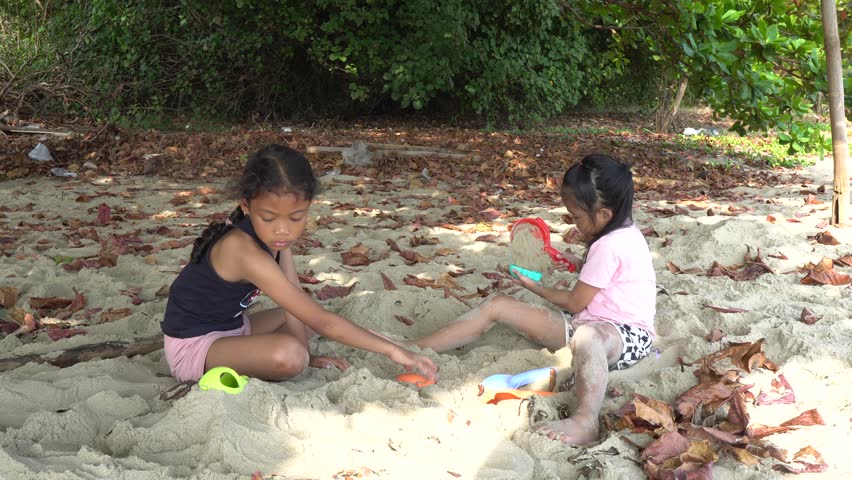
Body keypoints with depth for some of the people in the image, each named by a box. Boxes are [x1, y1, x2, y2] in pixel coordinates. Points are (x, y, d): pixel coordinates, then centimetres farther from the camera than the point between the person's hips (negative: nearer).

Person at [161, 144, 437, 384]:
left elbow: (294, 300, -1)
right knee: (289, 355, -33)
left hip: (229, 326, 9)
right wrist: (392, 350, -29)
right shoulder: (246, 251, -32)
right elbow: (322, 322, -32)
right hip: (191, 345, -9)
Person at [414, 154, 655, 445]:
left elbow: (574, 303, -11)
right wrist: (573, 261, 15)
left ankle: (585, 421, -69)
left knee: (586, 336, -50)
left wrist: (535, 287, 4)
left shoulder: (610, 246, -19)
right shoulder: (622, 231, 10)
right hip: (587, 322, 9)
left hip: (627, 334, -9)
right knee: (496, 305, -2)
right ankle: (413, 352, -6)